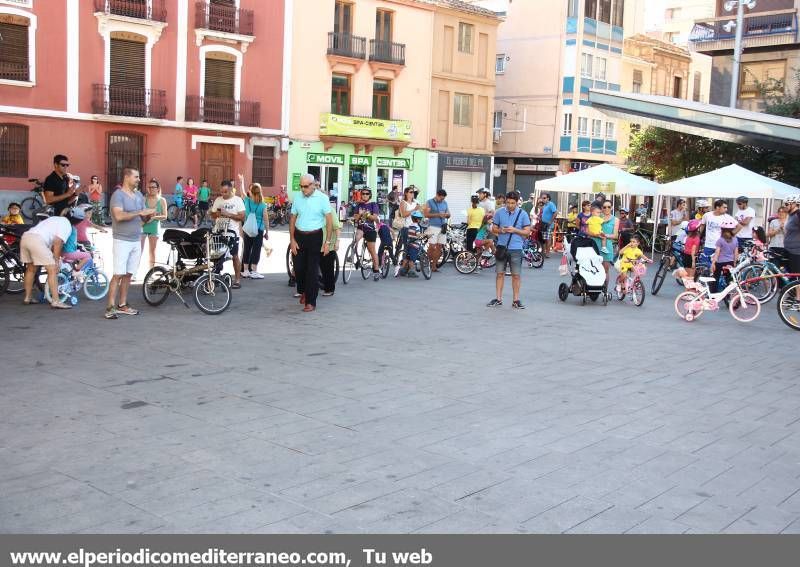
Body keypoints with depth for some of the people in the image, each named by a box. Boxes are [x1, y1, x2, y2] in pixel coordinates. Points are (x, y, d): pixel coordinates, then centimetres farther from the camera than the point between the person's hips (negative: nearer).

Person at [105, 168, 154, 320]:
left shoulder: (139, 196, 13)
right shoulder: (118, 195, -9)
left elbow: (144, 219, 15)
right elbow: (119, 215, -24)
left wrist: (149, 216, -7)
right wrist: (139, 212, -23)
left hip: (136, 240, 7)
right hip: (122, 240, -7)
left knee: (128, 274, 8)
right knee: (118, 274, -10)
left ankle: (122, 305, 15)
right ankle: (110, 307, -7)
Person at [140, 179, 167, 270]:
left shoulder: (162, 201, 0)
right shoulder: (144, 199, -2)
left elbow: (165, 216, -1)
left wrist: (154, 217, -16)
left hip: (154, 228, 1)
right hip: (142, 227, -1)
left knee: (152, 251, 11)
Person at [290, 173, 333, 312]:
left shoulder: (322, 198, -6)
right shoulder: (297, 199, 5)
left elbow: (329, 220, -6)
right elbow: (292, 219, 9)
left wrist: (327, 242, -11)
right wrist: (292, 240, 1)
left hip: (315, 237, -3)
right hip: (299, 236, 4)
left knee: (312, 270, -3)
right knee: (298, 267, 6)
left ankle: (311, 302, 3)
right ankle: (303, 291, 34)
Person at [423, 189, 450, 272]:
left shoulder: (445, 203, 16)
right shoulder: (430, 202, 0)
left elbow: (449, 214, 19)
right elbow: (426, 214, -9)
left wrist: (446, 215, -5)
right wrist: (438, 215, -16)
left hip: (442, 227, 5)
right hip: (433, 227, -5)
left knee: (439, 247, 1)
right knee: (432, 246, -12)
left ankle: (434, 266, 5)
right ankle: (428, 263, 3)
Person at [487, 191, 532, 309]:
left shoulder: (523, 214, 0)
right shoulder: (499, 212, 5)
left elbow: (527, 232, 0)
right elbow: (494, 228, 10)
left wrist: (514, 230, -15)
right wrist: (500, 230, -12)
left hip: (516, 249, -1)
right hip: (501, 247, 2)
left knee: (516, 275, 2)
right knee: (500, 273, 5)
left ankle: (516, 300, 10)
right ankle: (498, 299, 12)